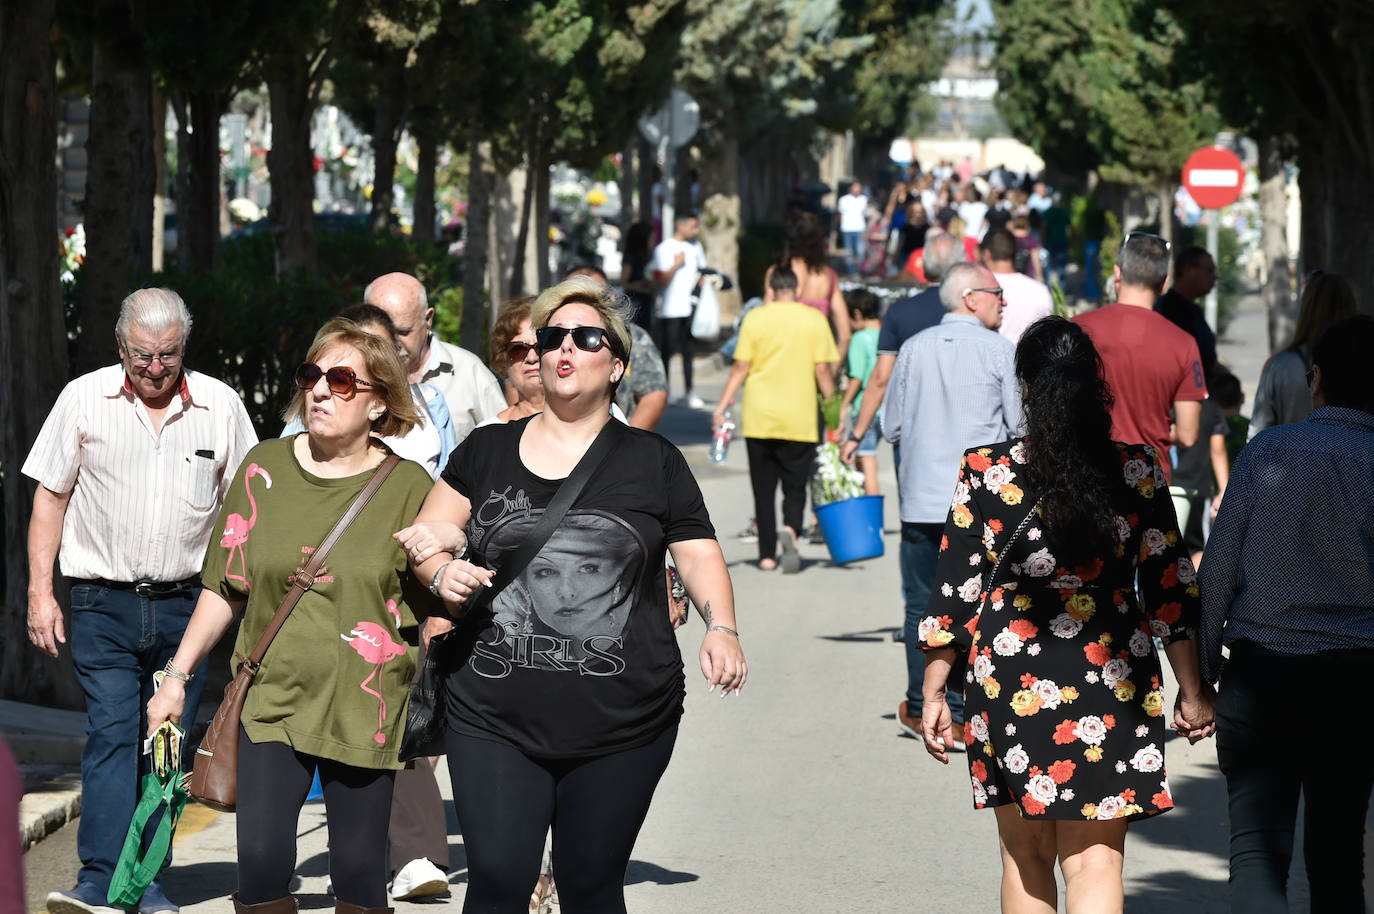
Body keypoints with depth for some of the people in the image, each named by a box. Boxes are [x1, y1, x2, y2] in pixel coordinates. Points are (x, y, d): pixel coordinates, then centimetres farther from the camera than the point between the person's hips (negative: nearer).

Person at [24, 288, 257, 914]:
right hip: (103, 603, -2)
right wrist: (40, 592, -1)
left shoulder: (220, 406, 4)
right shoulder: (84, 399, 1)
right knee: (112, 733, -13)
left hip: (186, 605, 2)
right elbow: (50, 498, 6)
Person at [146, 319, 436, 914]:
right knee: (261, 861, -12)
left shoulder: (408, 486, -1)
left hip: (365, 708, -1)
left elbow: (435, 611, 5)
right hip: (271, 696, 1)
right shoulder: (265, 468, 6)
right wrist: (177, 676, 10)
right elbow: (227, 588, 11)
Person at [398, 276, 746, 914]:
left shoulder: (652, 462, 8)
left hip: (621, 725, 0)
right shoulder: (488, 451, 11)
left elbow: (699, 554, 7)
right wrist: (442, 571, -8)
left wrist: (721, 628, -11)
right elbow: (426, 536, 15)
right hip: (495, 722, 0)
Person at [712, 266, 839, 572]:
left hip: (759, 417, 0)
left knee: (764, 489, 10)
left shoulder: (756, 318, -1)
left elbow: (741, 367, -4)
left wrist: (722, 406, 0)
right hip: (799, 418, 0)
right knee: (795, 486, 5)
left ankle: (767, 554, 8)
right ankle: (790, 529, -24)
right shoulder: (814, 320, 0)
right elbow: (823, 369, -2)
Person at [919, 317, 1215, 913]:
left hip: (1011, 683, 0)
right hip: (1111, 688, 0)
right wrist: (1192, 691, 10)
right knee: (1095, 861, 0)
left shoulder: (985, 472, -6)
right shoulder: (1136, 471, -4)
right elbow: (1171, 589, 1)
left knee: (1025, 855, 16)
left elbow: (955, 591, -1)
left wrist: (934, 692, 7)